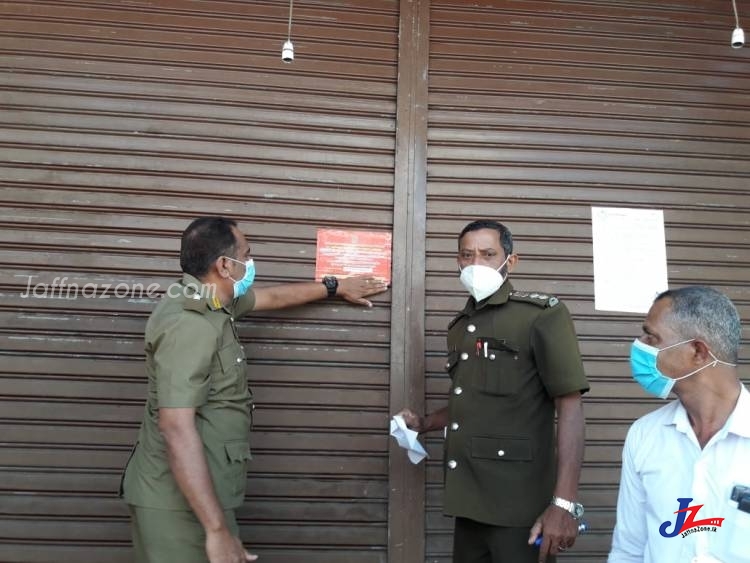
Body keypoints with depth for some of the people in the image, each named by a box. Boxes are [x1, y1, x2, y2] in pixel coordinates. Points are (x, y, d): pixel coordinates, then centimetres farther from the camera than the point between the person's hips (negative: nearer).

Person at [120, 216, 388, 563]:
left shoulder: (209, 300, 8)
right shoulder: (190, 325, -23)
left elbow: (272, 297, 26)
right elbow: (177, 429, -30)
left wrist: (335, 287, 36)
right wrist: (217, 530, -32)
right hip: (182, 503, -9)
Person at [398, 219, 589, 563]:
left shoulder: (542, 315, -8)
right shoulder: (460, 328, 14)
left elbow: (570, 407, -14)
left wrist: (564, 503, -22)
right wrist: (423, 424, 8)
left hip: (519, 507, -6)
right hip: (469, 502, 7)